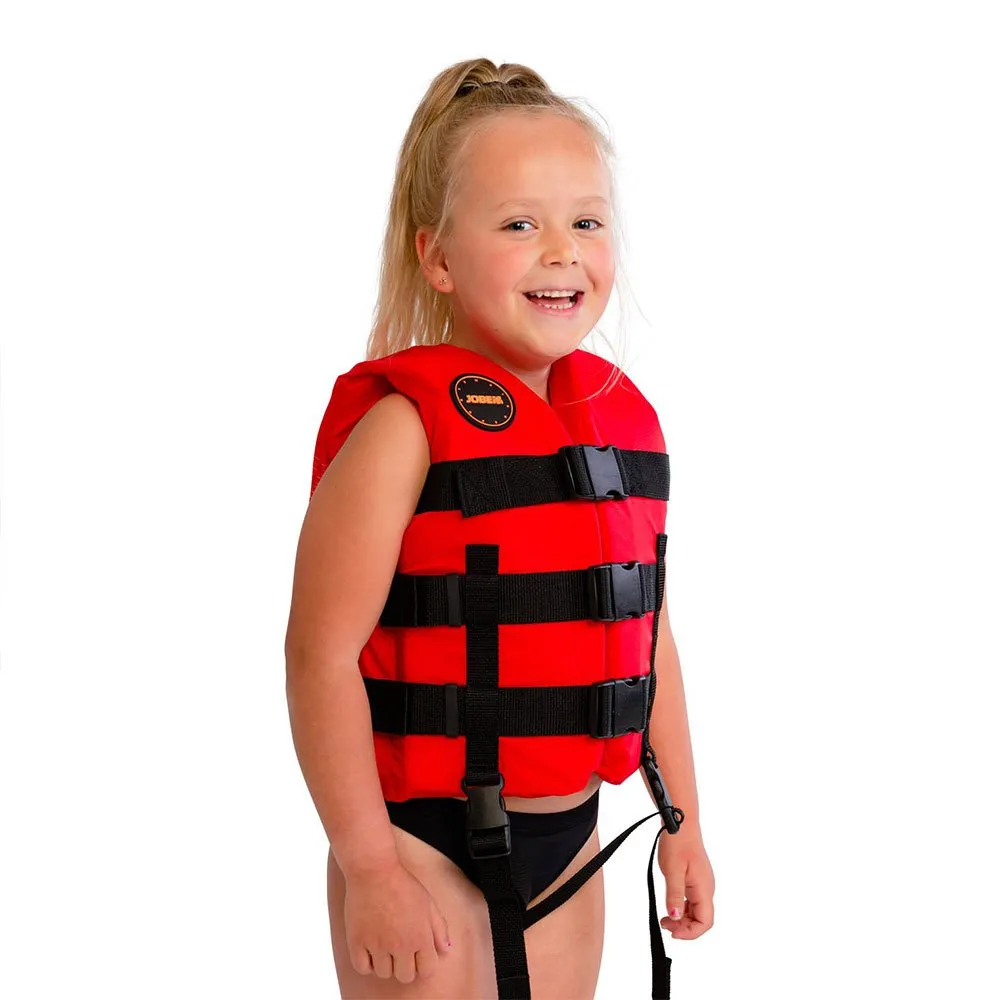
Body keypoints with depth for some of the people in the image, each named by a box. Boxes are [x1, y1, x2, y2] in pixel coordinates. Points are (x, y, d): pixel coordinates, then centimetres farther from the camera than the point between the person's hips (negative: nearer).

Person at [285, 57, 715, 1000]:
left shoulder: (624, 420, 4)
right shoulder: (406, 425, -16)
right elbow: (323, 653, -18)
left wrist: (681, 823, 14)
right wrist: (370, 869, -17)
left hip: (568, 837, 6)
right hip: (424, 843, -6)